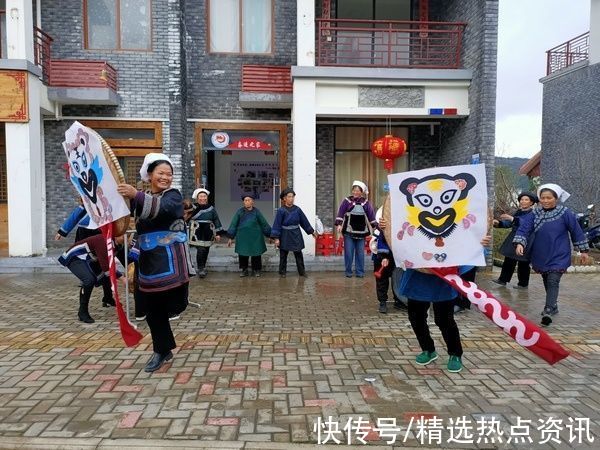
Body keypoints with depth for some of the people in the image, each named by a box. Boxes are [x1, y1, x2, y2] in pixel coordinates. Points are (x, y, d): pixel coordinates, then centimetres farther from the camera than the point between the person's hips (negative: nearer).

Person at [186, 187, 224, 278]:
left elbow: (216, 221, 8)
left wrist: (218, 233, 5)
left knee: (206, 252, 9)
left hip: (208, 234, 3)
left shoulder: (211, 208, 7)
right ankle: (200, 269, -6)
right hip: (197, 234, -3)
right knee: (200, 250, -15)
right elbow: (187, 220, -4)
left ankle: (203, 268, 25)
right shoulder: (193, 208, -2)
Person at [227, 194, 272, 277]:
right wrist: (231, 238, 1)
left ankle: (256, 270, 20)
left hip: (255, 237, 0)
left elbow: (264, 224, 5)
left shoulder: (256, 212, -1)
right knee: (242, 254, 3)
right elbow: (234, 224, 2)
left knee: (256, 254, 4)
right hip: (243, 237, 0)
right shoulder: (240, 211, -2)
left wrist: (270, 235, 8)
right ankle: (244, 270, 19)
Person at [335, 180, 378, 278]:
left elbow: (371, 215, 5)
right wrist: (339, 224, -17)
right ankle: (348, 271, 12)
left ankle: (360, 272, 14)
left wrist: (375, 226, 0)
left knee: (360, 253, 6)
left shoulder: (366, 203, 5)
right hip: (349, 231, -2)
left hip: (361, 231, 2)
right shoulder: (347, 201, -1)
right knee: (348, 252, 1)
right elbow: (341, 213, -6)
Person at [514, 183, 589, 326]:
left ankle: (548, 311, -20)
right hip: (541, 256, 4)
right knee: (546, 281, 17)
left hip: (558, 256, -4)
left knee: (553, 282, -14)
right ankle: (552, 306, 35)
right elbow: (524, 228, -12)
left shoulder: (565, 214, -8)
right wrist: (519, 243, -29)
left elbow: (576, 231, 0)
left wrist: (583, 250, 5)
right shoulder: (535, 214, -3)